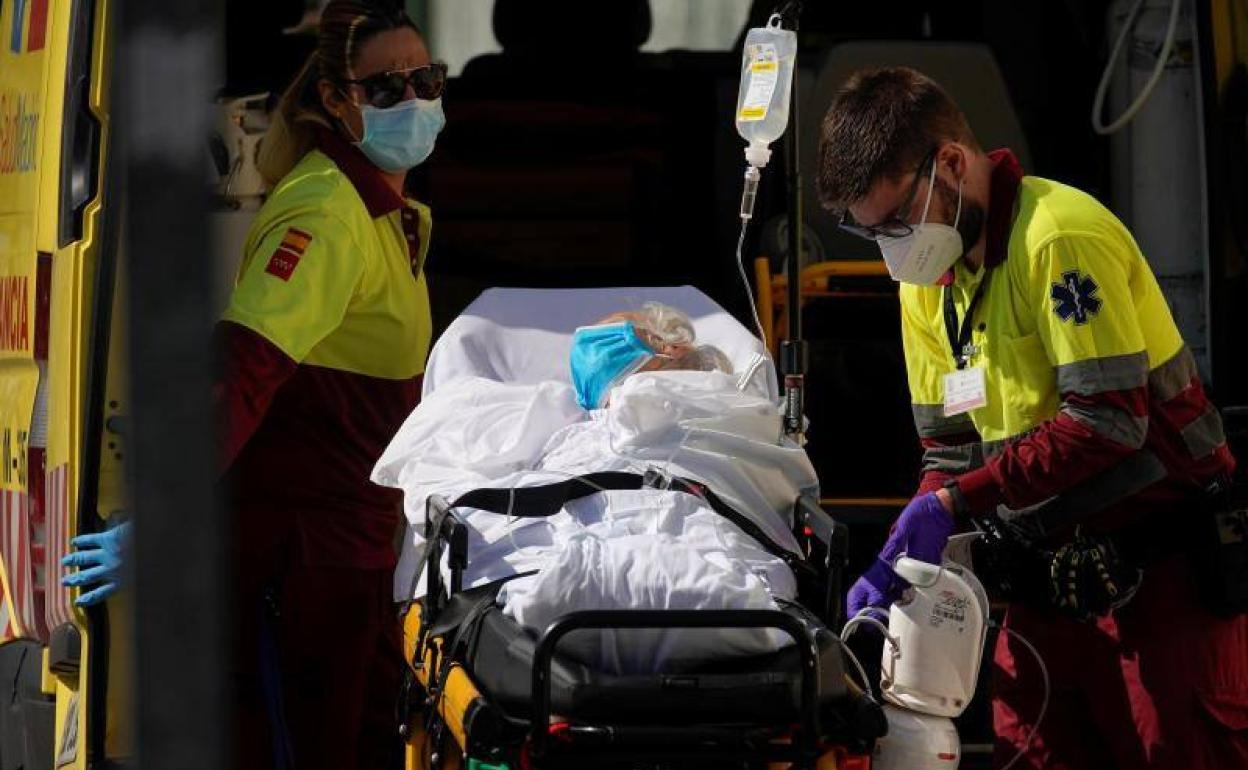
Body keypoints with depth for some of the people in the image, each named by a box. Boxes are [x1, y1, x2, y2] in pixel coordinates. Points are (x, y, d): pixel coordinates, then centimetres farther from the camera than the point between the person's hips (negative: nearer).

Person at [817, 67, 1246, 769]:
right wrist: (899, 563, -3)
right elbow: (952, 448, 15)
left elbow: (1109, 419, -21)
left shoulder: (1060, 236, -16)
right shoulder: (928, 276, 11)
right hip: (1053, 571, 8)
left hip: (1164, 564, -8)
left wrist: (955, 502, -20)